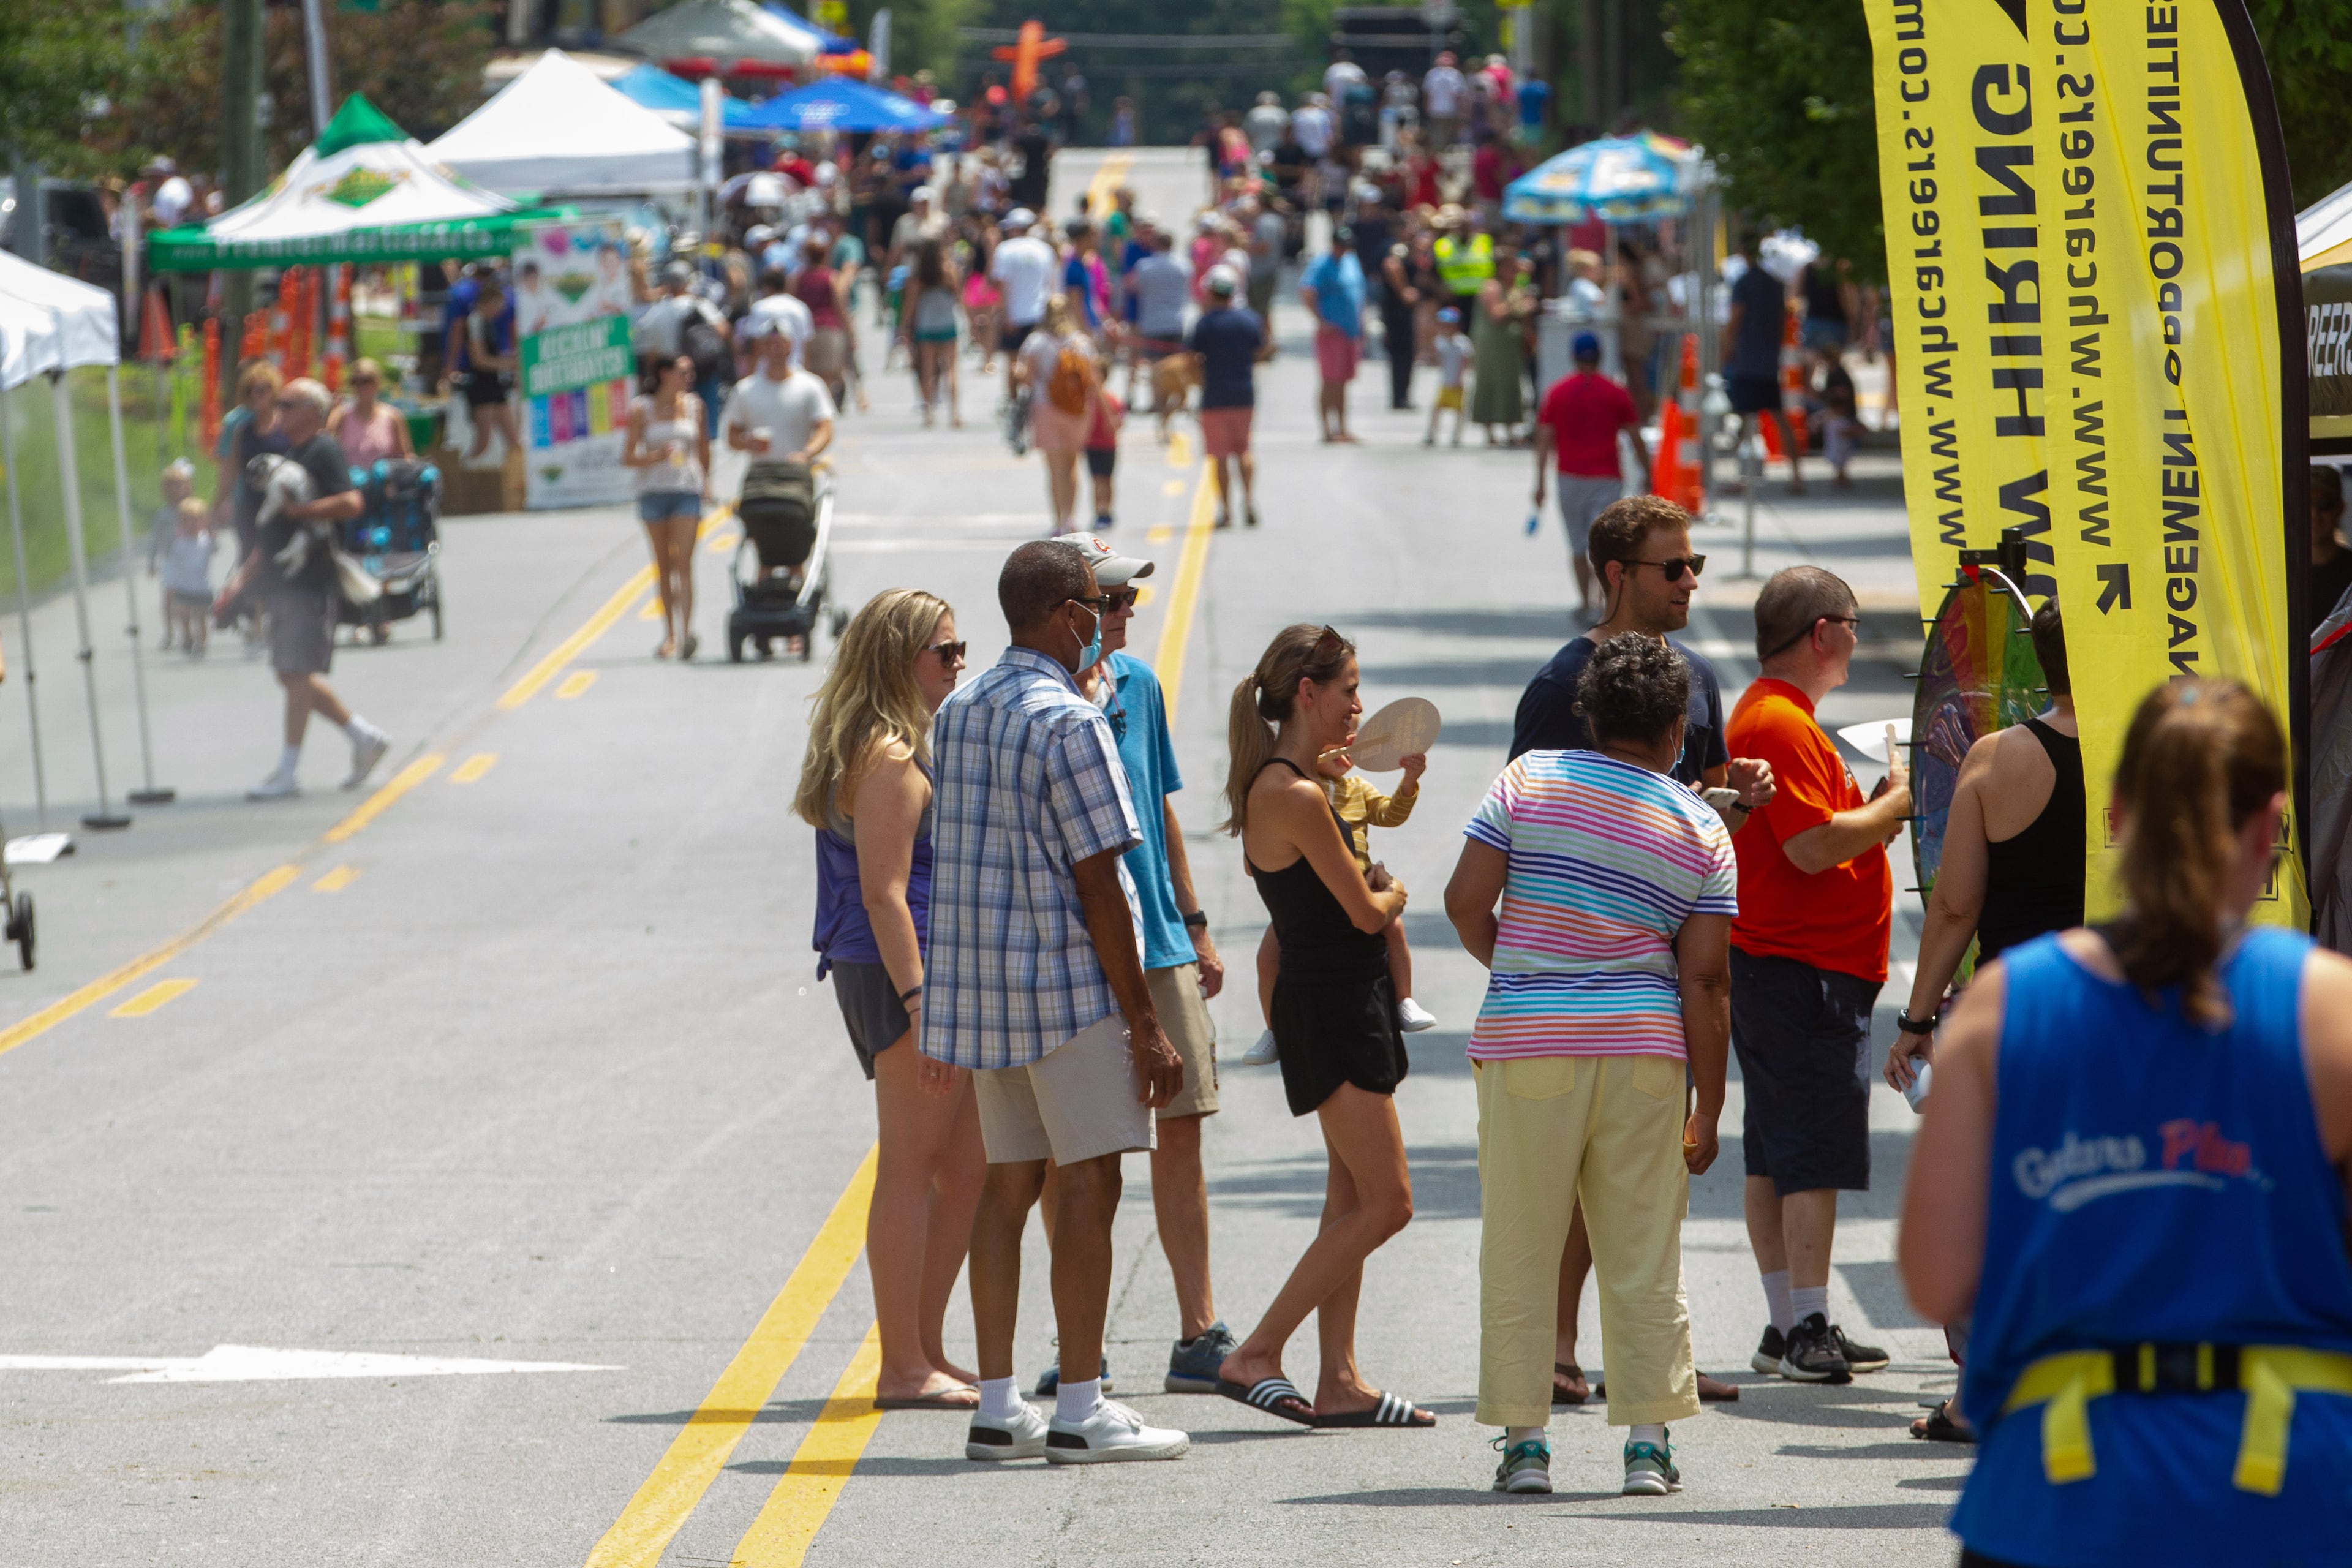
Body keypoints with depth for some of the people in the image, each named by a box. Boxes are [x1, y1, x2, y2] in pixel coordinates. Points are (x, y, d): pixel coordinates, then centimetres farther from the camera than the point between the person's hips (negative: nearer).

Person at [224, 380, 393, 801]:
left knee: (298, 672, -9)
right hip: (282, 583, 10)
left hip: (310, 580, -10)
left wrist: (297, 509, -22)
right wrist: (244, 578, 20)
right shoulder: (289, 454, 21)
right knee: (291, 675, 11)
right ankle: (365, 737, 22)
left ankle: (286, 772, -7)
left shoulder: (324, 452, -7)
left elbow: (350, 503, -22)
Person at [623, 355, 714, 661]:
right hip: (654, 491, 0)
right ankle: (669, 634, 15)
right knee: (663, 565, 7)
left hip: (688, 489, 0)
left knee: (684, 562, -12)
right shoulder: (642, 410, 0)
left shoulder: (694, 406, 7)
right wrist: (656, 456, -17)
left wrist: (707, 483, 17)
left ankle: (686, 631, -20)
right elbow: (627, 458, -2)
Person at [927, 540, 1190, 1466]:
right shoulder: (1070, 723, -15)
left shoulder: (957, 714, 10)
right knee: (1088, 1183, -4)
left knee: (1009, 1181, 11)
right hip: (1068, 984, -8)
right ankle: (1080, 1413, -5)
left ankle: (997, 1406, 11)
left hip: (980, 979, 8)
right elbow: (1099, 884, -16)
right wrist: (1145, 1025, -13)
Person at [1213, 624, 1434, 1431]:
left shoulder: (1286, 782, 11)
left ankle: (1339, 1381, 11)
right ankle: (1255, 1356, -6)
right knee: (1383, 1203, -9)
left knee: (1352, 1200, 10)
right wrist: (1394, 893, 8)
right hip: (1331, 1007, -10)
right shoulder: (1295, 796, -19)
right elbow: (1364, 910, -15)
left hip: (1346, 1005, 10)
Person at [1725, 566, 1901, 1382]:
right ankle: (1808, 1330, -8)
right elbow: (1816, 846, -23)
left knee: (1775, 1154, 11)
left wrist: (1878, 809, 14)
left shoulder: (1762, 715, 18)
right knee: (1816, 1154, -8)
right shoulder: (1782, 724, -16)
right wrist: (1897, 801, -11)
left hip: (1770, 968, 11)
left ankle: (1787, 1328, 15)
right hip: (1808, 969, -11)